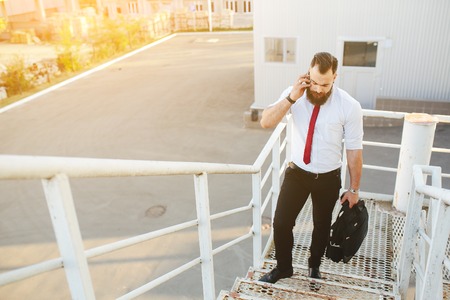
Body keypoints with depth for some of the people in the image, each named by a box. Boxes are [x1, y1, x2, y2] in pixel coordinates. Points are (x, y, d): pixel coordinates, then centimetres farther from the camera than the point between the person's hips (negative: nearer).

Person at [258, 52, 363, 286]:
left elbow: (354, 149, -9)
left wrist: (354, 189, -2)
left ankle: (314, 267, 47)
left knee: (321, 227, 18)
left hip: (328, 179, -1)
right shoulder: (294, 93, -13)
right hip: (297, 172, 1)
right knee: (281, 223, 5)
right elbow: (265, 122, -21)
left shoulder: (349, 106, -18)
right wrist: (291, 98, -33)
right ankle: (283, 267, 33)